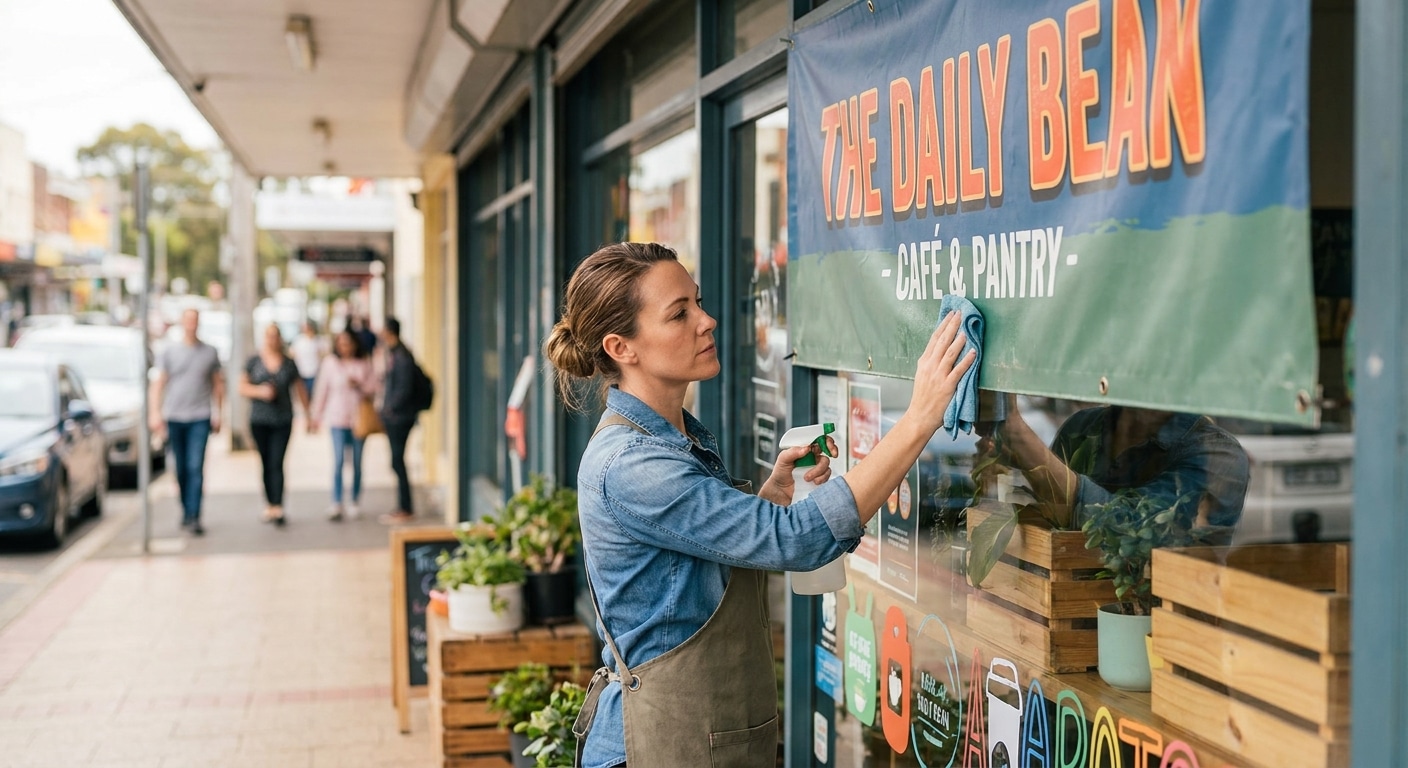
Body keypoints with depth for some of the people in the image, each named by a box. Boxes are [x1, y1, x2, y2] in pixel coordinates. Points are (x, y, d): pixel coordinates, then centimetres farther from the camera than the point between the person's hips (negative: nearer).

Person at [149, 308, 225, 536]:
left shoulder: (210, 352, 7)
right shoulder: (168, 352, 6)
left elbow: (218, 384, 11)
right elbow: (158, 384, 2)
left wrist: (218, 414, 6)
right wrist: (155, 413, -8)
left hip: (200, 418, -1)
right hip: (173, 417, 1)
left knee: (196, 467, -10)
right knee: (180, 468, 8)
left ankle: (194, 517, -13)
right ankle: (185, 510, 23)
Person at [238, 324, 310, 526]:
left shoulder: (289, 364, 4)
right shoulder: (254, 361, 4)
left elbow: (300, 390, 11)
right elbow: (242, 386, 4)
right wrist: (260, 391, -14)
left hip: (283, 421, -1)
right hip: (259, 420, 1)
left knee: (276, 464, -8)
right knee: (266, 464, 7)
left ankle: (277, 508, -12)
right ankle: (269, 505, 16)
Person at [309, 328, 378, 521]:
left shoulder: (364, 364, 3)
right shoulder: (330, 363, 2)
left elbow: (373, 390, 4)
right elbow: (322, 390, 7)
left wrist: (359, 386, -15)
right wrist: (316, 416, 8)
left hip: (359, 418, 1)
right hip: (337, 418, -1)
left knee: (357, 462, 7)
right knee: (338, 460, -11)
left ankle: (355, 503, 19)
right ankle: (336, 504, -9)